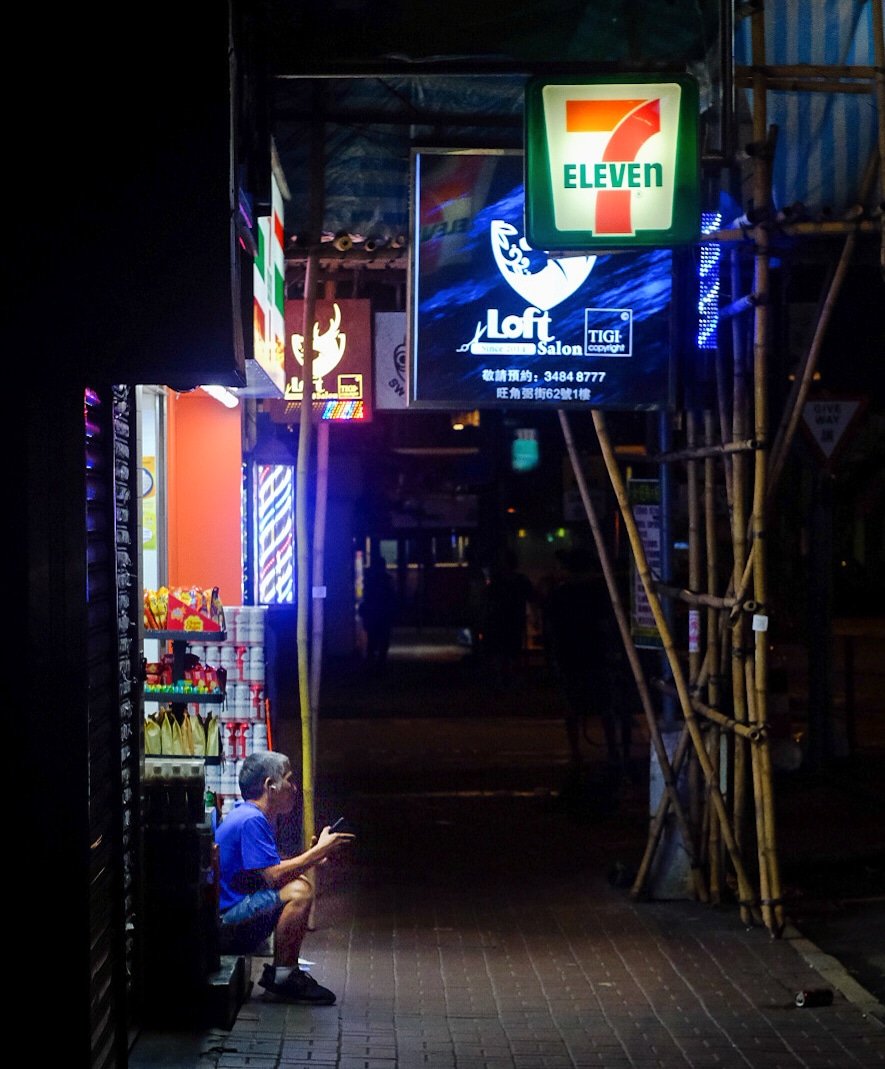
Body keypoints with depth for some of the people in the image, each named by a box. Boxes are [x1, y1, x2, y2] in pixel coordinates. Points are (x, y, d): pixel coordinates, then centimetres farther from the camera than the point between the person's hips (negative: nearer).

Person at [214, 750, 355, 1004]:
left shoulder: (253, 817, 16)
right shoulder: (251, 820, -17)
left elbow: (273, 869, 15)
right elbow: (274, 876, -23)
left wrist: (314, 854, 6)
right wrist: (319, 851, -13)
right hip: (222, 921, -11)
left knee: (300, 882, 16)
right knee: (298, 891, -23)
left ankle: (284, 973, 13)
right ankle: (281, 975, -12)